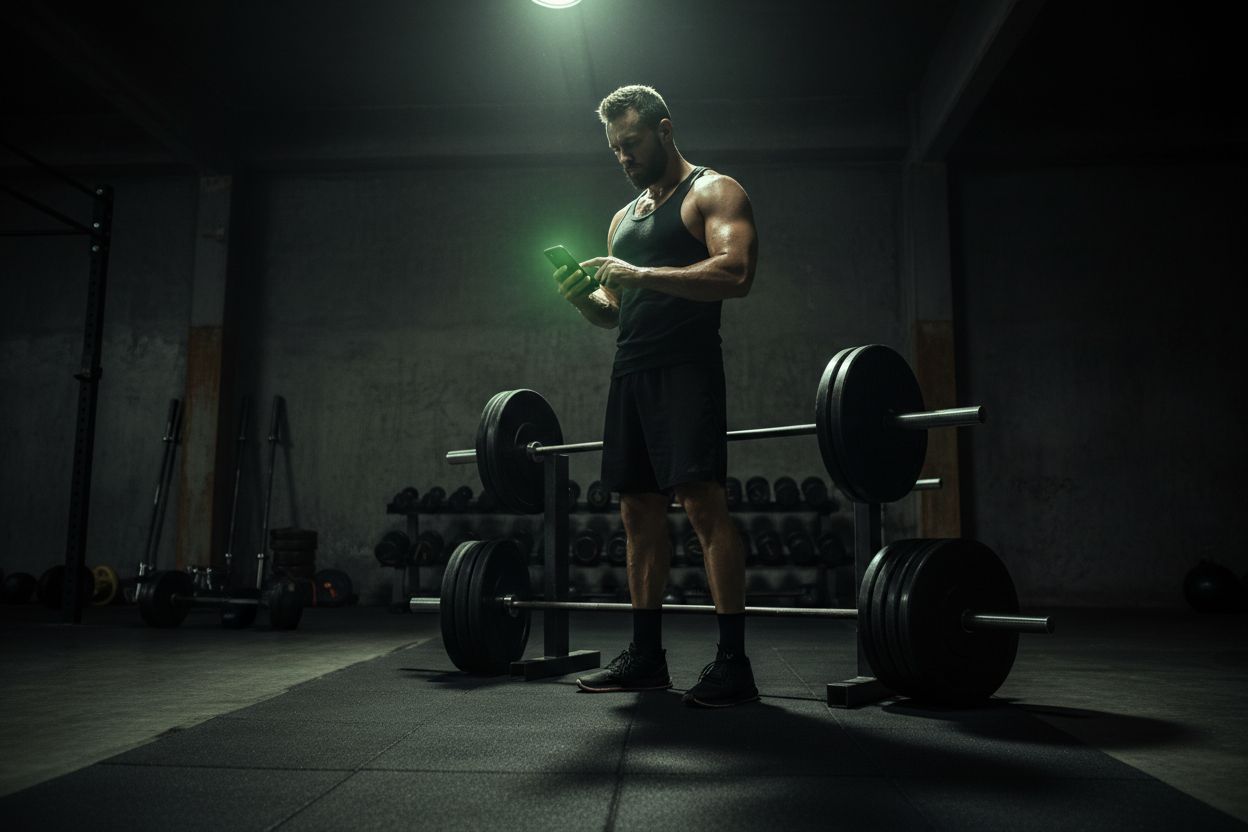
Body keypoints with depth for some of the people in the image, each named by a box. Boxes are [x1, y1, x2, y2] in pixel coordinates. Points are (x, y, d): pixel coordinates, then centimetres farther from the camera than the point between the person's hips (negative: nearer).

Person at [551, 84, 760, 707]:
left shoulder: (714, 192, 2)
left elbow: (736, 274, -16)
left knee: (703, 500, -15)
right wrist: (585, 296, 2)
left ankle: (732, 662, -9)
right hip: (629, 370, 8)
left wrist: (641, 274, -19)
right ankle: (646, 655, 15)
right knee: (639, 511, 7)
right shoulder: (624, 218, 25)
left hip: (686, 364, -8)